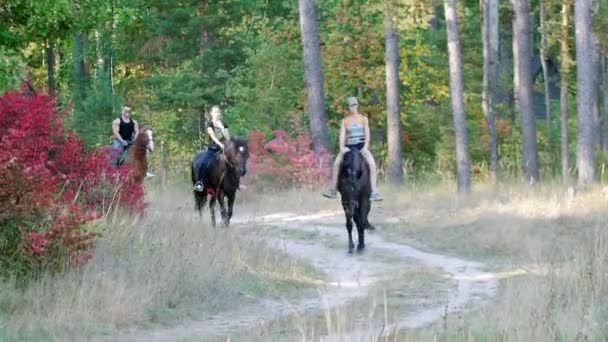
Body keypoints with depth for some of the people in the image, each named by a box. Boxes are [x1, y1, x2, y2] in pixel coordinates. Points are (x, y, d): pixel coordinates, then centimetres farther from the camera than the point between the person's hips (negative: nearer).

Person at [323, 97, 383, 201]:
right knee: (336, 163, -24)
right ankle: (333, 190, -16)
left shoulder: (363, 119, 7)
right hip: (349, 147, 1)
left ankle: (374, 192, -28)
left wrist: (365, 146, -15)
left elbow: (367, 134, 0)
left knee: (372, 164, -28)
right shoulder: (345, 121, 9)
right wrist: (342, 147, -17)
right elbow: (342, 134, -1)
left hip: (361, 146, -1)